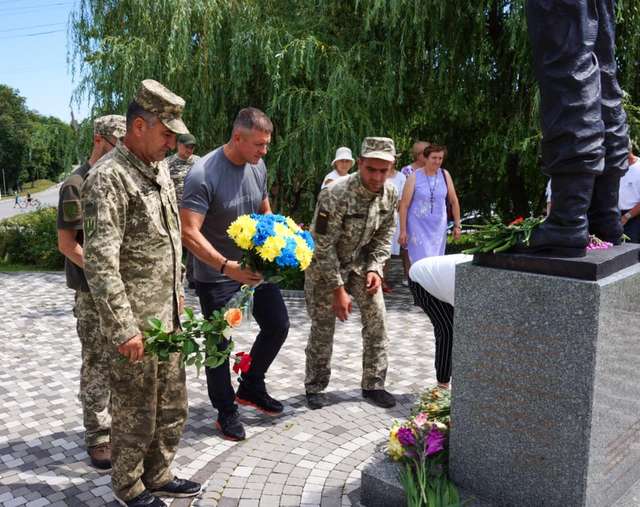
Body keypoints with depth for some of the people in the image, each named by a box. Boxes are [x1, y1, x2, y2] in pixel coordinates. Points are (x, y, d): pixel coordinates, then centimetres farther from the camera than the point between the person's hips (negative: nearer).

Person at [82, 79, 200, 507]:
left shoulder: (159, 168, 9)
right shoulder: (109, 177, -18)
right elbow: (100, 261, -23)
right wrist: (124, 328, -23)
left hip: (167, 315, 8)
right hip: (135, 323, -8)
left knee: (172, 406, 19)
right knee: (136, 412, 8)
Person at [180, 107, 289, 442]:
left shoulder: (258, 166, -1)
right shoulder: (203, 174, -24)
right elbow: (189, 232, -29)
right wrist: (227, 267, -40)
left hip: (255, 266, 7)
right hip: (216, 276, -7)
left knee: (278, 326, 12)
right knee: (220, 343, 7)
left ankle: (251, 387, 34)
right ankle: (226, 410, 28)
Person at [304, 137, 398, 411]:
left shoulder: (390, 194, -11)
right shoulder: (335, 194, -30)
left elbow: (384, 236, 3)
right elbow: (323, 246, -25)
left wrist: (375, 268, -11)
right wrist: (338, 289, -23)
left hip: (360, 261, 5)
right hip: (324, 264, -5)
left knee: (377, 320, 0)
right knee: (322, 327, 1)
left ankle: (373, 385, 15)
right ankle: (315, 387, 20)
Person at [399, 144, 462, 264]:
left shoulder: (445, 175, 1)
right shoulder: (414, 177, -10)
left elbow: (454, 201, 9)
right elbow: (404, 205, -9)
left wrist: (457, 225, 8)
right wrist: (403, 230, -11)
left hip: (438, 227, 4)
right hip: (418, 226, -4)